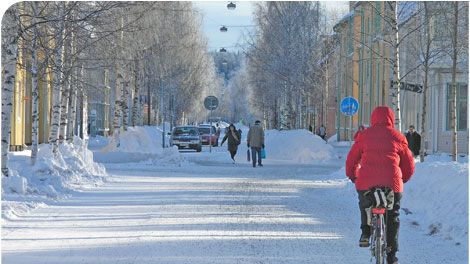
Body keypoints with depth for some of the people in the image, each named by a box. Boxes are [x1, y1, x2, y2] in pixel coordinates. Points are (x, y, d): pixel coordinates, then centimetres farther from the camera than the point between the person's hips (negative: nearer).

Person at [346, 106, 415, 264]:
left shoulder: (364, 135, 9)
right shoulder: (397, 137, 10)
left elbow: (351, 159, 15)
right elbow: (409, 164, 17)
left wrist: (352, 175, 34)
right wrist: (403, 179, 36)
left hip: (366, 181, 0)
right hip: (392, 183, 0)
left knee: (365, 205, 32)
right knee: (392, 217, 15)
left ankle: (365, 233, 13)